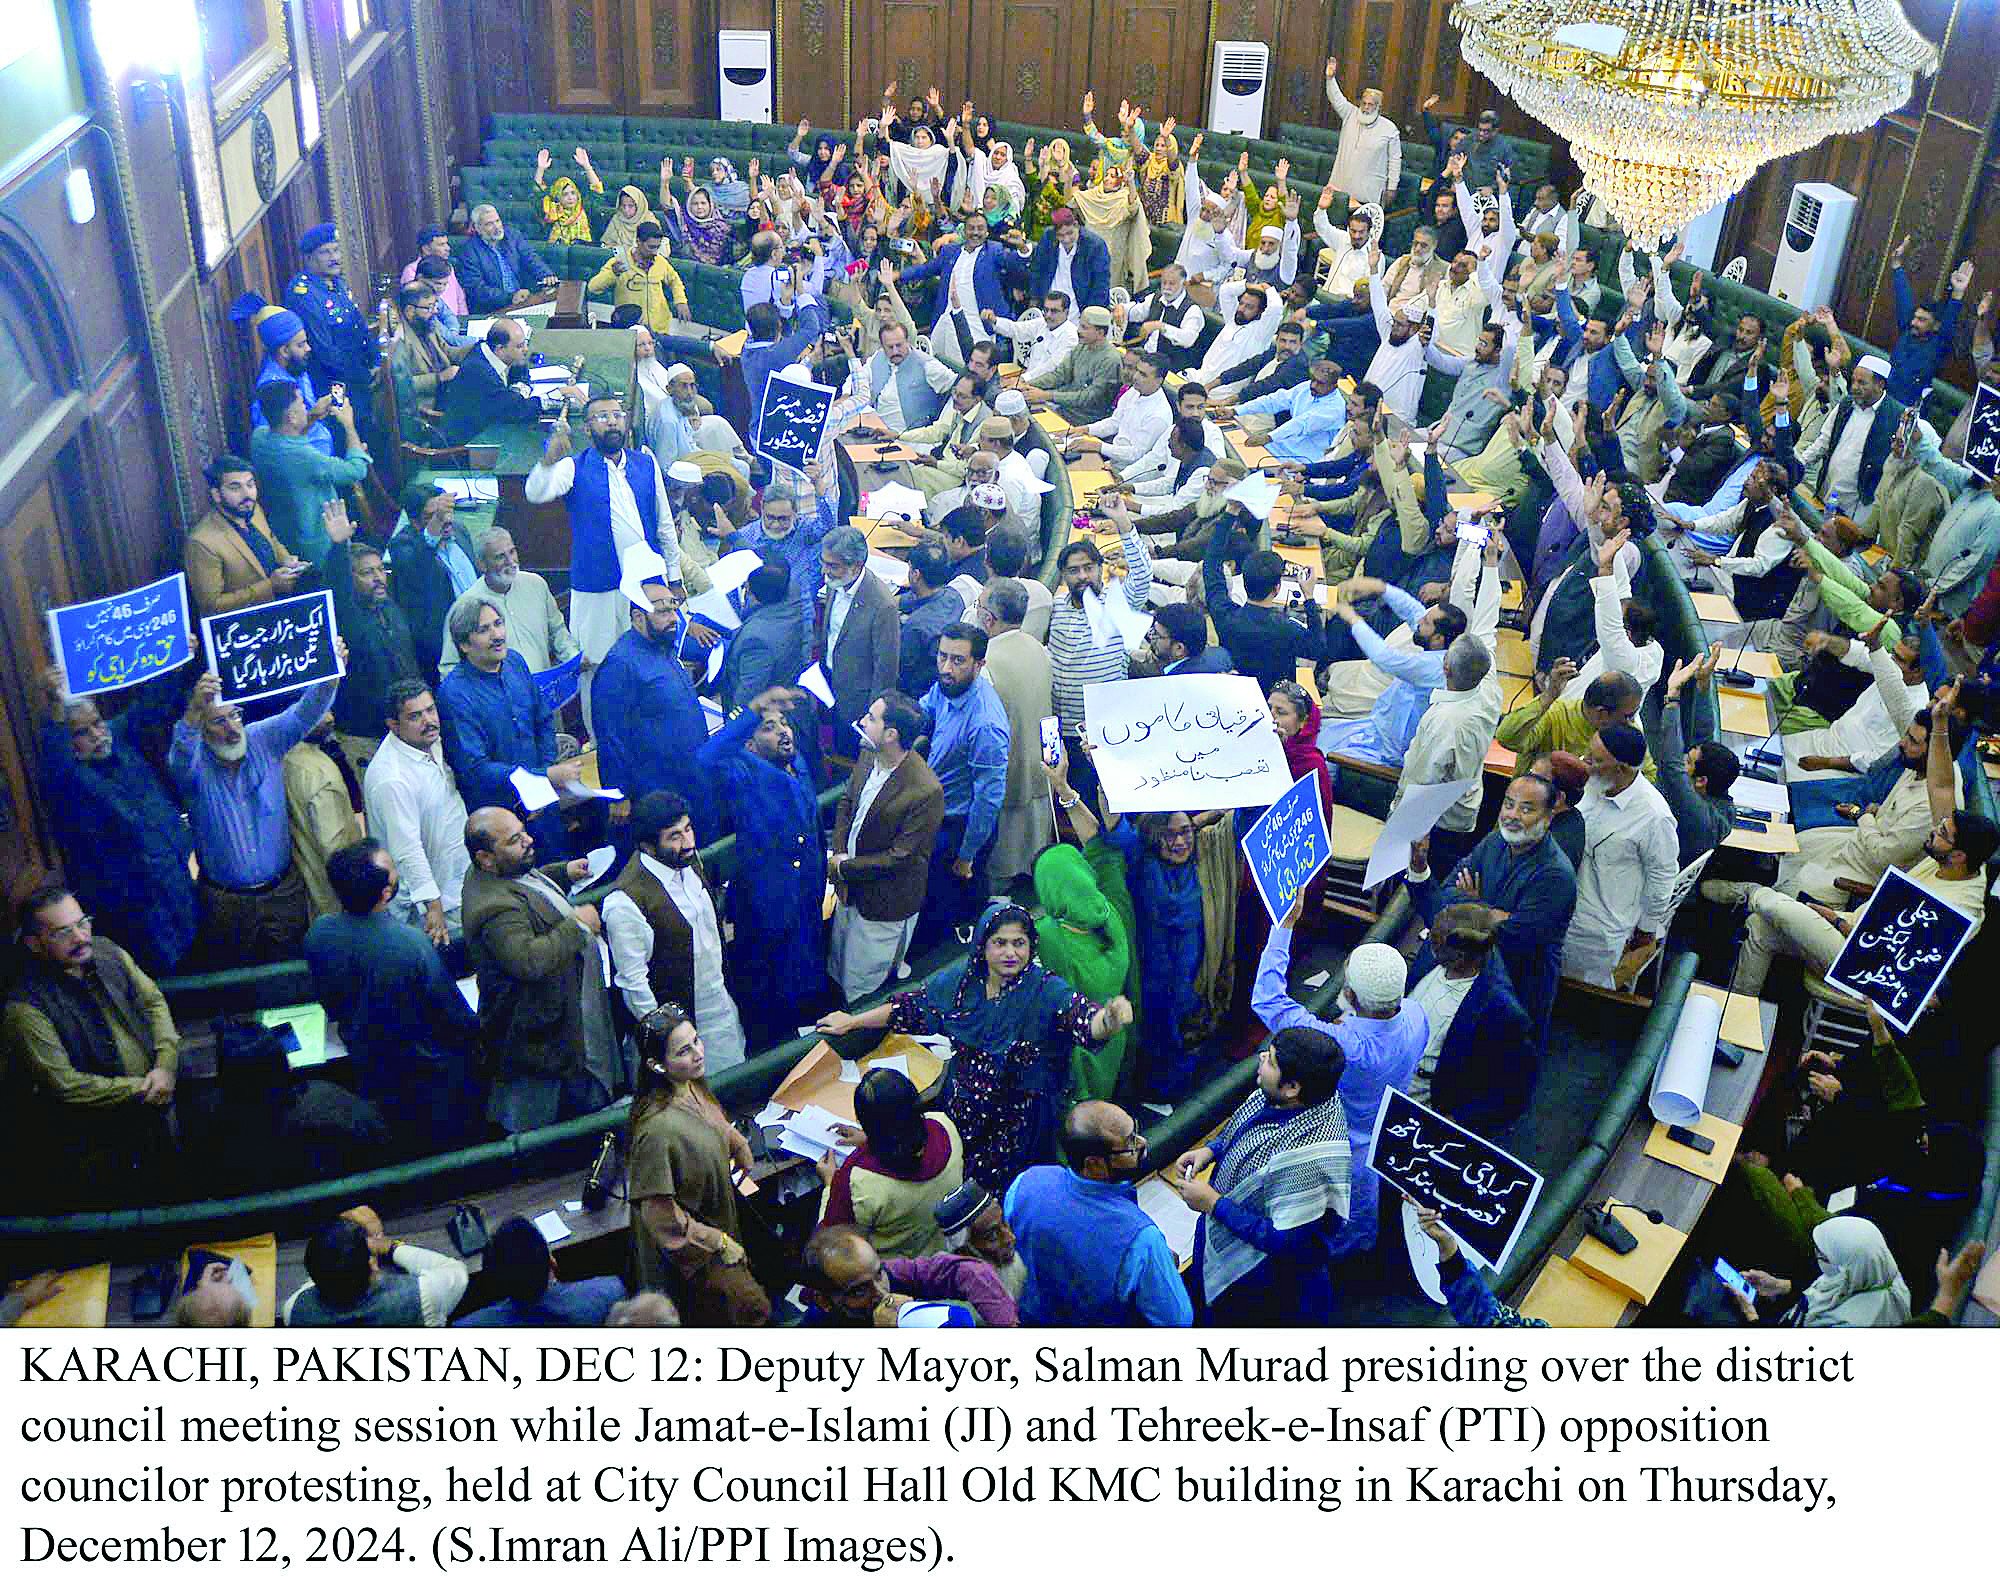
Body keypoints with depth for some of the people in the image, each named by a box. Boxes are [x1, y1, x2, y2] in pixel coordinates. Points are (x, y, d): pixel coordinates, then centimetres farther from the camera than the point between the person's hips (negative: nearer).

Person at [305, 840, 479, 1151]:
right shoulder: (413, 944, -36)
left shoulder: (318, 934, -19)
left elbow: (331, 1007, -1)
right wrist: (473, 1032, 0)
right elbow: (457, 1019, -22)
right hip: (431, 1072, -5)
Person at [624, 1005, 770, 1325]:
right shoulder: (658, 1127, -35)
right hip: (691, 1248, -8)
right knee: (751, 1306, -1)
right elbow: (659, 1210, -27)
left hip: (718, 1221, 8)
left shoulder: (693, 1087, -9)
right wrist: (719, 1244, -19)